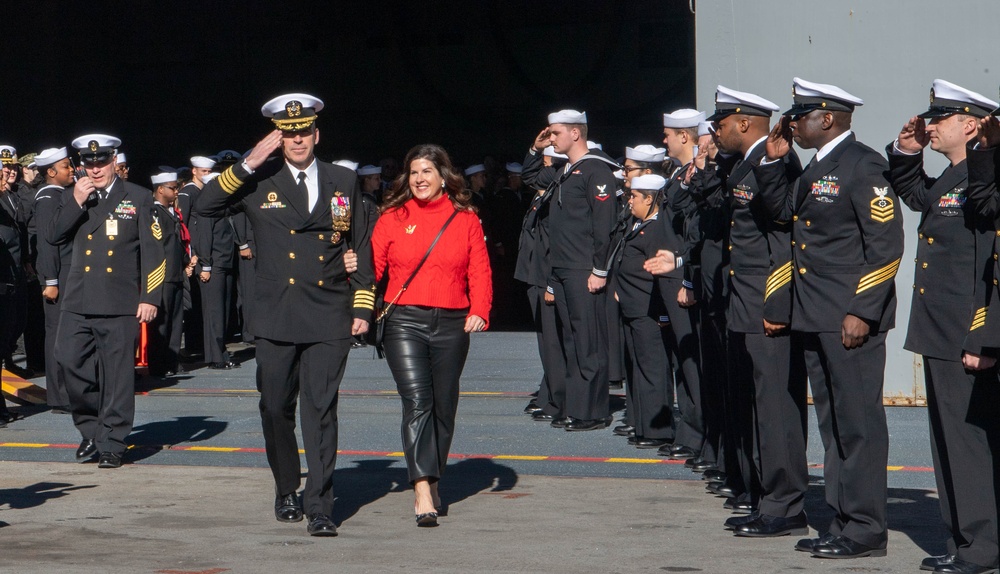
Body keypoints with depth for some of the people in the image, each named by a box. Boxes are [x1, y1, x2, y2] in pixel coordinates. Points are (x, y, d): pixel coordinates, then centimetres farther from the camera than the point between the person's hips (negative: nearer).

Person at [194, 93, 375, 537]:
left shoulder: (344, 182, 9)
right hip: (275, 318, 0)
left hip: (329, 318, 0)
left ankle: (319, 507, -5)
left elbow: (360, 249, 12)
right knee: (276, 408, 8)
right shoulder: (259, 183, 4)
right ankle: (286, 492, 27)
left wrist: (363, 307, 6)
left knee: (321, 411, -6)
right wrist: (248, 165, -14)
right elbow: (203, 207, -8)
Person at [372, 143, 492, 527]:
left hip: (451, 324, 2)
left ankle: (432, 484, 25)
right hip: (405, 322, -2)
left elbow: (480, 271, 5)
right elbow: (372, 266, 2)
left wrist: (479, 311, -10)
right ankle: (423, 495, -20)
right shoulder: (393, 218, 6)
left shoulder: (465, 219, 7)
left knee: (443, 406, 8)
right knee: (416, 402, -14)